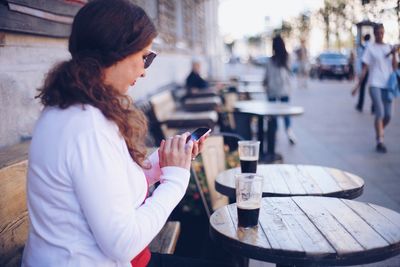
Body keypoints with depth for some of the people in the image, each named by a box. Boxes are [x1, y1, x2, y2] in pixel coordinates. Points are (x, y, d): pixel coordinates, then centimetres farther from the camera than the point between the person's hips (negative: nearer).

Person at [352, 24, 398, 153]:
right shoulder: (370, 48, 3)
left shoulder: (389, 47, 13)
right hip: (375, 85, -4)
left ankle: (379, 134, 28)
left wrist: (394, 54, -9)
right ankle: (380, 142, -10)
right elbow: (364, 69, 1)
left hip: (387, 85, 4)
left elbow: (394, 67, 7)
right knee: (380, 113, -15)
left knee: (388, 115, 3)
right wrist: (358, 86, -4)